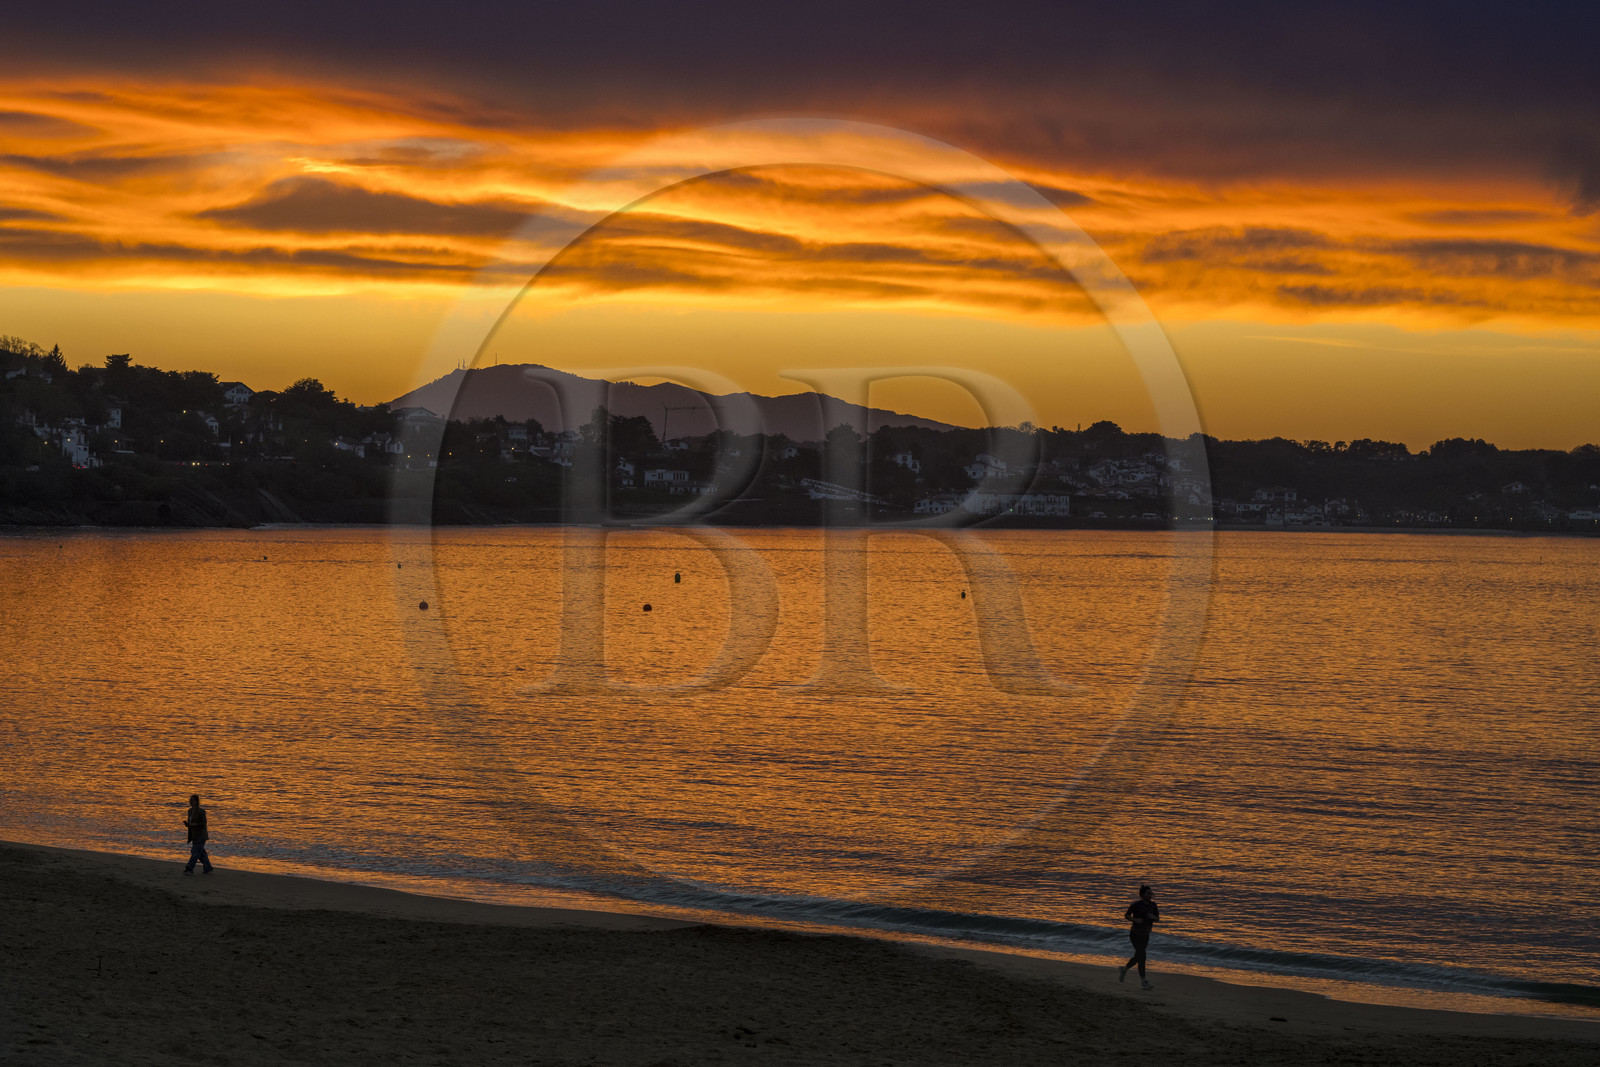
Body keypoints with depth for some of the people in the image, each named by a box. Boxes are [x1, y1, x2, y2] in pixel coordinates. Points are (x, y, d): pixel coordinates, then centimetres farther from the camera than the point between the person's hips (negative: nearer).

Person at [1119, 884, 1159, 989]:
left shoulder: (1153, 905, 3)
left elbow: (1157, 920, 5)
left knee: (1138, 957, 14)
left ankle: (1124, 969, 39)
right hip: (1135, 934, -6)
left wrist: (1153, 917, -18)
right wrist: (1135, 920, -20)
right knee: (1142, 956, -14)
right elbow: (1126, 915, -2)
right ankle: (1143, 982, -13)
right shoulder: (1136, 904, -12)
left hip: (1145, 935, 6)